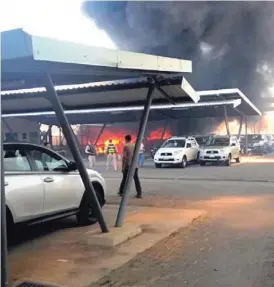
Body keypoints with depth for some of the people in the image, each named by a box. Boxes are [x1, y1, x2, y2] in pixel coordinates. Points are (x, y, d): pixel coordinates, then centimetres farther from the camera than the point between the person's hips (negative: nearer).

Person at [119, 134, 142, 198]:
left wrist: (122, 167, -5)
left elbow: (124, 157, -9)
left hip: (127, 166, -4)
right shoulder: (134, 146, 9)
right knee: (136, 179, 1)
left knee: (124, 179, 9)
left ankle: (121, 192, 23)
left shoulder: (125, 146, -6)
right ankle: (139, 194, -4)